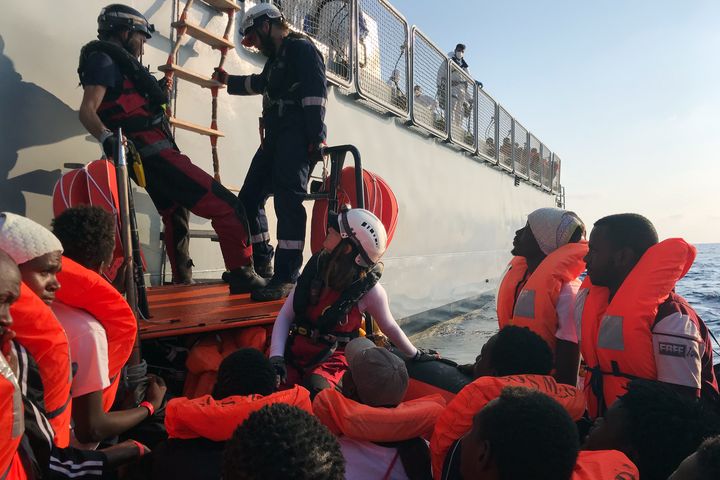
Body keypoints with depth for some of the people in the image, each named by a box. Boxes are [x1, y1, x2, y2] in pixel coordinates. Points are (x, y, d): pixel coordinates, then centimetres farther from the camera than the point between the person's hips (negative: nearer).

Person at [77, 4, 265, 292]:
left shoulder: (114, 62, 25)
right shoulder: (104, 59, -4)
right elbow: (87, 110, -19)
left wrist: (158, 94, 26)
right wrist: (106, 137, -37)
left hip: (149, 155, 11)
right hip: (153, 152, -11)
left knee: (176, 212, 25)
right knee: (226, 206, -16)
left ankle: (182, 282, 37)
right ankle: (243, 276, -15)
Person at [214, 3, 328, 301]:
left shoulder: (301, 48, -1)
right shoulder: (275, 59, 27)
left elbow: (316, 93, -14)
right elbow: (259, 83, 47)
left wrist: (316, 138, -23)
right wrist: (228, 80, 59)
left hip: (297, 138, -10)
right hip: (275, 137, 10)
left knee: (287, 201, -18)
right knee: (249, 199, 7)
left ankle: (286, 278, -18)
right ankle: (261, 267, 17)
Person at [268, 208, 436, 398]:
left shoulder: (369, 289, -13)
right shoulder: (317, 265, -3)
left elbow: (389, 327, 7)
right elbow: (285, 315, 0)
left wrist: (416, 355, 18)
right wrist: (276, 357, -14)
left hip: (331, 360, -3)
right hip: (293, 352, 3)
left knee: (314, 388, -35)